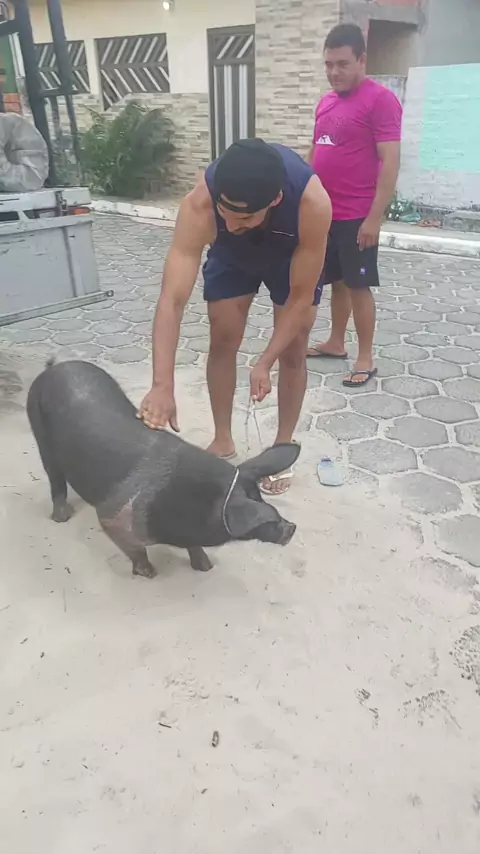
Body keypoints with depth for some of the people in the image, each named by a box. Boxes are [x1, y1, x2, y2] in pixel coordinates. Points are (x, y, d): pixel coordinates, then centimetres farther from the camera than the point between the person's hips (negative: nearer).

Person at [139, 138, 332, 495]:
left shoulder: (313, 202, -43)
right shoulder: (199, 204, -41)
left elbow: (301, 297, -32)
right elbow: (172, 300, -45)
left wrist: (264, 363, -35)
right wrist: (163, 385, -52)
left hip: (294, 254, -1)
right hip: (231, 254, 1)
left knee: (293, 350, -4)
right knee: (223, 342, 0)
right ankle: (223, 441, 18)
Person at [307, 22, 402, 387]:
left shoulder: (380, 99, -10)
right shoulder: (326, 102, 13)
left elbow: (390, 162, -15)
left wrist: (374, 217, -21)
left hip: (357, 216, -7)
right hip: (324, 212, 7)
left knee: (358, 285, -2)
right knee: (337, 281, 15)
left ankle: (366, 359, 8)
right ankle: (336, 343, 29)